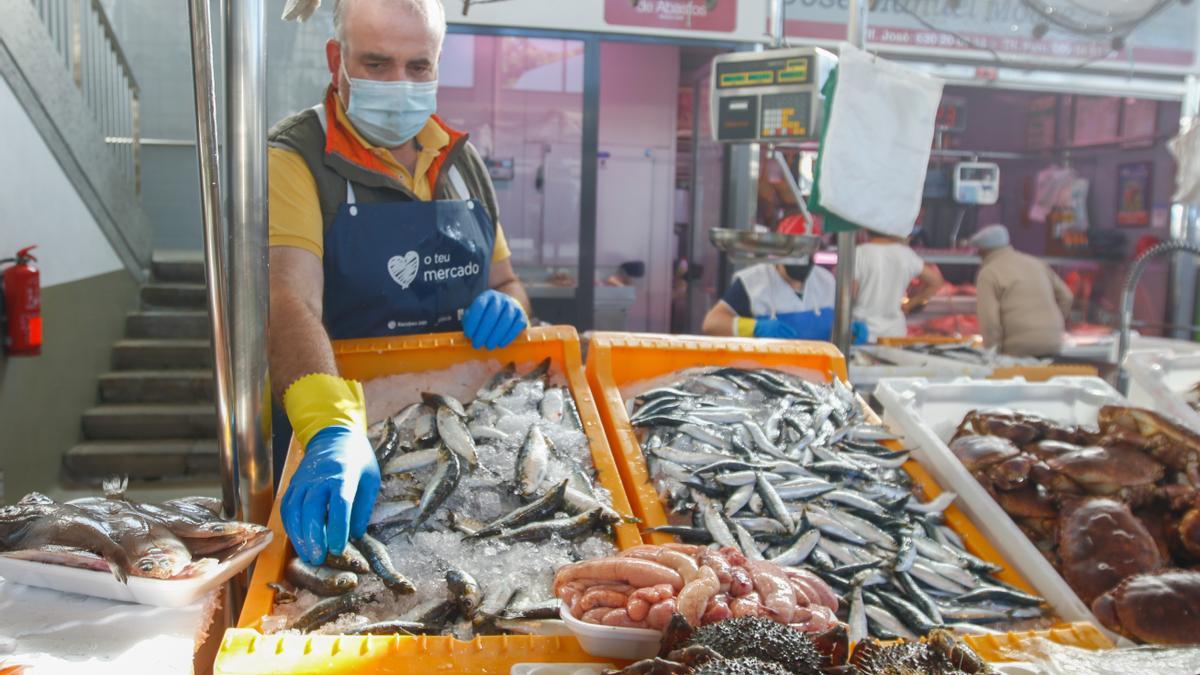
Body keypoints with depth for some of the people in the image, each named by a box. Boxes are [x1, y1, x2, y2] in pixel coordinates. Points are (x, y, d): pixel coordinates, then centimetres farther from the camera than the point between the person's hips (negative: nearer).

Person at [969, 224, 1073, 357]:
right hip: (1051, 343, 6)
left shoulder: (988, 274, -2)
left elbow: (989, 320, -13)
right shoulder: (1034, 263, 17)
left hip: (1019, 347, -6)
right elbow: (1065, 296, 18)